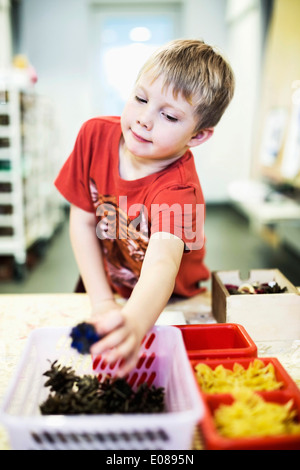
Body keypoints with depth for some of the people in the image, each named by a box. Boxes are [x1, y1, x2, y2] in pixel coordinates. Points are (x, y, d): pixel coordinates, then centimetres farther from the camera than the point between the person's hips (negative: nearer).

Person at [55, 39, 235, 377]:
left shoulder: (178, 189, -32)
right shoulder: (95, 135, -17)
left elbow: (162, 263, -48)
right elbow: (82, 221, -12)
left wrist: (134, 325, -70)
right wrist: (102, 303, -16)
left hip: (169, 302, -2)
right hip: (106, 282, 3)